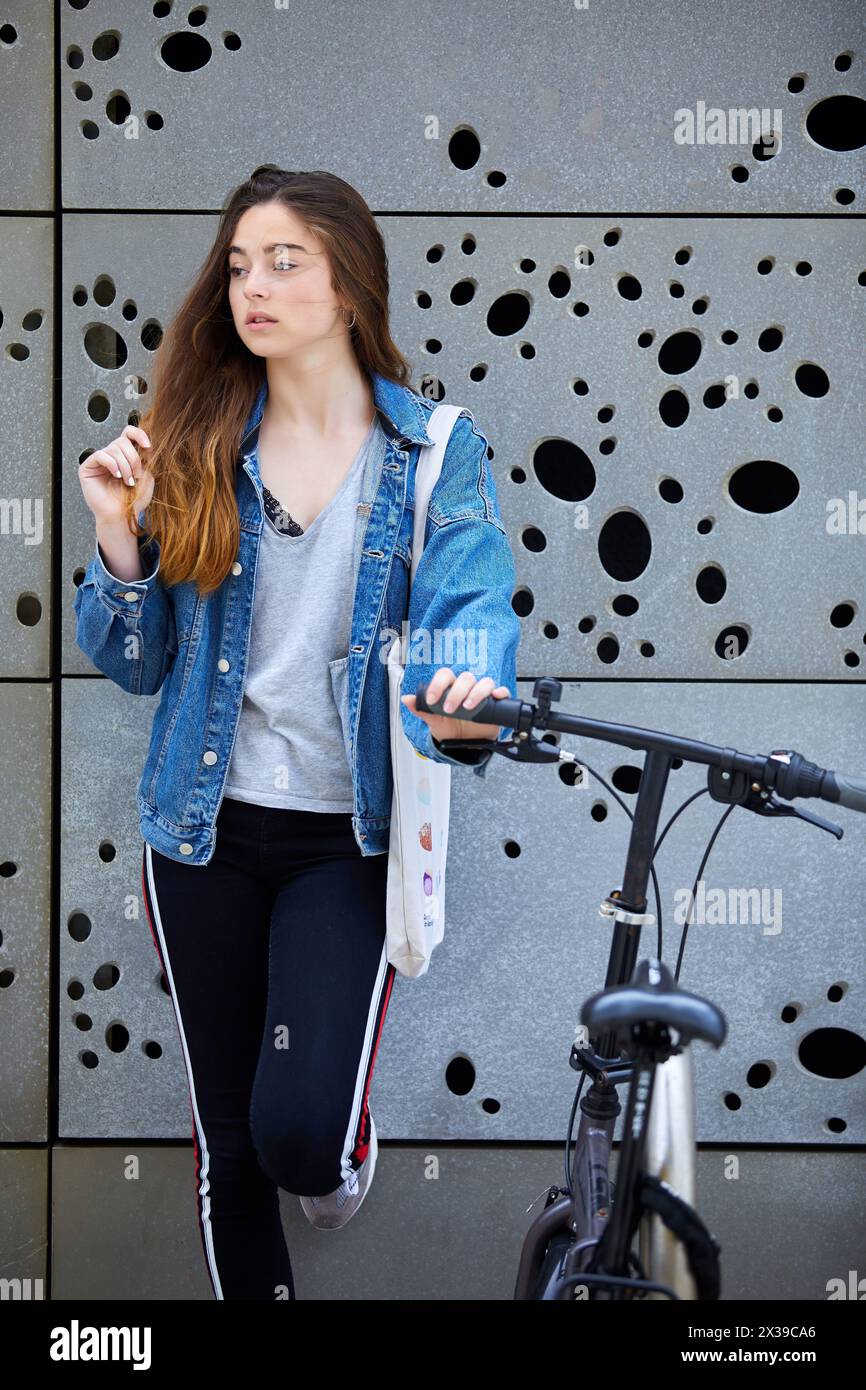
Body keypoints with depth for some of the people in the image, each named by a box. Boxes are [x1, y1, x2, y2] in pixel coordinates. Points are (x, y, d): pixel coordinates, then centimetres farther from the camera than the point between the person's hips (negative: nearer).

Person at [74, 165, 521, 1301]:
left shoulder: (435, 450, -3)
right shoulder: (197, 449, 4)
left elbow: (471, 609, -15)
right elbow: (134, 664, 6)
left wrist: (462, 705, -38)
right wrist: (119, 537, -13)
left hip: (347, 835, -2)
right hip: (205, 828, 3)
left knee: (300, 1132, -15)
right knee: (227, 1143, 10)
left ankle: (348, 1152, 22)